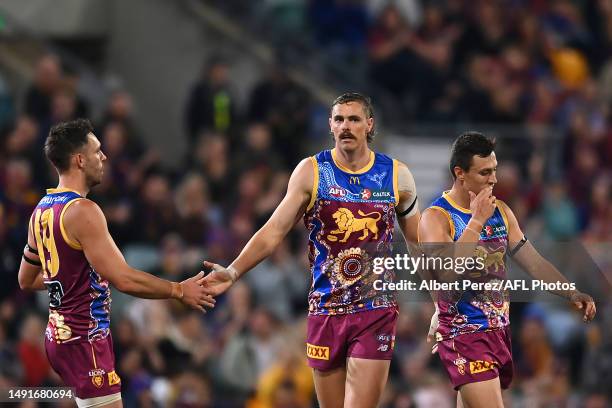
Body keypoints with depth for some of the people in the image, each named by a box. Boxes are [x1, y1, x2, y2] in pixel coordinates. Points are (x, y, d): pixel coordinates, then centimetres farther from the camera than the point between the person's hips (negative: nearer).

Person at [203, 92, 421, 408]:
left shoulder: (396, 176, 4)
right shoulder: (311, 172, 1)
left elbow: (420, 242, 14)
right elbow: (274, 231, -2)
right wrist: (233, 272, -14)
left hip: (376, 312, -1)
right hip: (325, 310, 1)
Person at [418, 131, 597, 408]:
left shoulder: (500, 211, 10)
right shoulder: (436, 218, -11)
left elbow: (533, 261, 13)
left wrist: (572, 294, 0)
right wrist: (477, 220, -22)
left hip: (500, 331, 7)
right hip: (464, 335, -7)